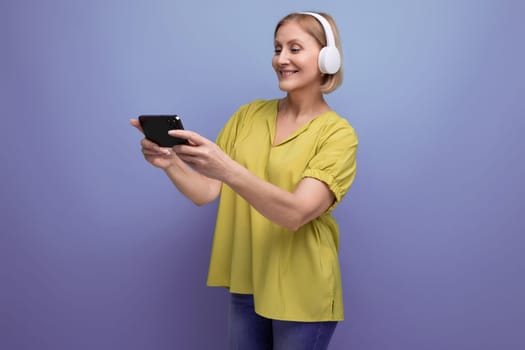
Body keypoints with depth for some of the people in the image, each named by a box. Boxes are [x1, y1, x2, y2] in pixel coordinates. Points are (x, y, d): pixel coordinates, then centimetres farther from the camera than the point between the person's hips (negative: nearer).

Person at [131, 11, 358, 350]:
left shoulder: (338, 134, -12)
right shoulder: (250, 114, 3)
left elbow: (296, 213, -26)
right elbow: (206, 192, -1)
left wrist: (227, 169, -38)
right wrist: (170, 163, -21)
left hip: (301, 293, -4)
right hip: (245, 283, 4)